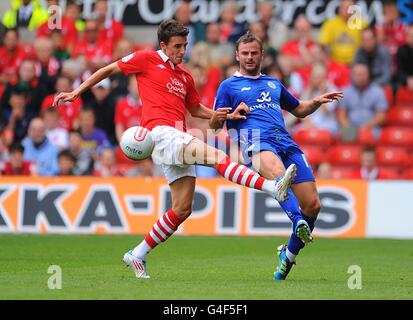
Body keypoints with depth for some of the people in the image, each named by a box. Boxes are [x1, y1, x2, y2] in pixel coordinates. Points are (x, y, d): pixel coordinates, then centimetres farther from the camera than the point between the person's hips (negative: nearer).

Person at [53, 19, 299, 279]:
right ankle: (274, 188, -40)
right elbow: (109, 70, 12)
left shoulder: (185, 77, 24)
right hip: (160, 132, -8)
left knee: (183, 209, 2)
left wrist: (224, 116, 17)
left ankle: (138, 255, 13)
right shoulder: (147, 60, 6)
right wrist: (77, 92, 7)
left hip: (179, 139, 8)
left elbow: (196, 109, 35)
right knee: (218, 157, -25)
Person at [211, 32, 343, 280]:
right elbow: (214, 124, 12)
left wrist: (317, 102, 20)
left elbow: (299, 110, 41)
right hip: (256, 141, -5)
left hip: (286, 142, 5)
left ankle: (289, 254, 13)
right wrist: (234, 114, -9)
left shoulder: (274, 84, 31)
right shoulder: (229, 86, 18)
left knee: (313, 205, -7)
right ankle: (298, 222, -63)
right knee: (278, 174, -41)